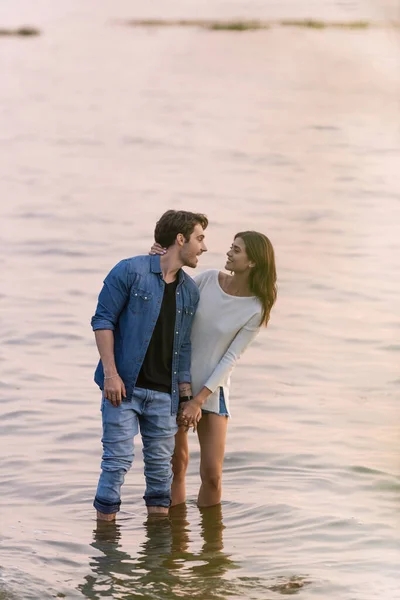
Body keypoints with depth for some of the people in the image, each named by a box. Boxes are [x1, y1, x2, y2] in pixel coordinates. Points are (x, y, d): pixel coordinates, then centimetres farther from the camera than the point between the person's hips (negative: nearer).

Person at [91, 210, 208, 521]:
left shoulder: (190, 291, 12)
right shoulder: (131, 271, -6)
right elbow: (103, 320, -7)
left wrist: (187, 396, 10)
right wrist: (110, 374, -15)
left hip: (164, 393, 5)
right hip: (123, 386, -5)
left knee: (161, 461, 8)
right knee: (118, 458, -6)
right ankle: (105, 522, 3)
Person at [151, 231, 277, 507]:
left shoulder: (255, 309, -11)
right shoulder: (208, 279, -5)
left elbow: (230, 359, -11)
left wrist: (199, 400, -15)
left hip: (212, 389, -2)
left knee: (212, 474, -5)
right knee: (176, 465, 7)